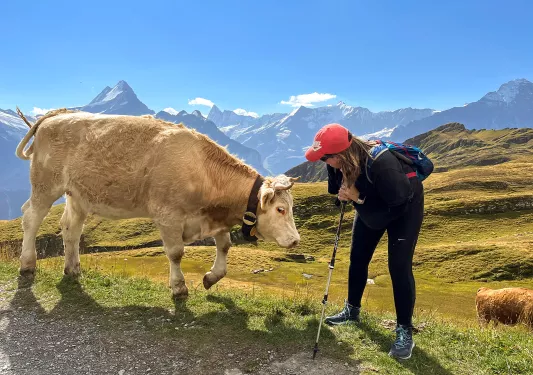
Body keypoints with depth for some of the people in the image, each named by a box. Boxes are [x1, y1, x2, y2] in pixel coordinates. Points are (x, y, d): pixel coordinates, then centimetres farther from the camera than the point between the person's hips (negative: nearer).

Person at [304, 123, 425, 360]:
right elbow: (337, 189, -3)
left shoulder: (381, 163, -41)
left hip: (405, 206, -6)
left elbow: (398, 203, -34)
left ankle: (404, 331, 4)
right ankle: (352, 310, 30)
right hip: (372, 206, 7)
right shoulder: (340, 163, -21)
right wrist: (345, 195, -26)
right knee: (357, 258, 10)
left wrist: (358, 198, -36)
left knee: (399, 266, -11)